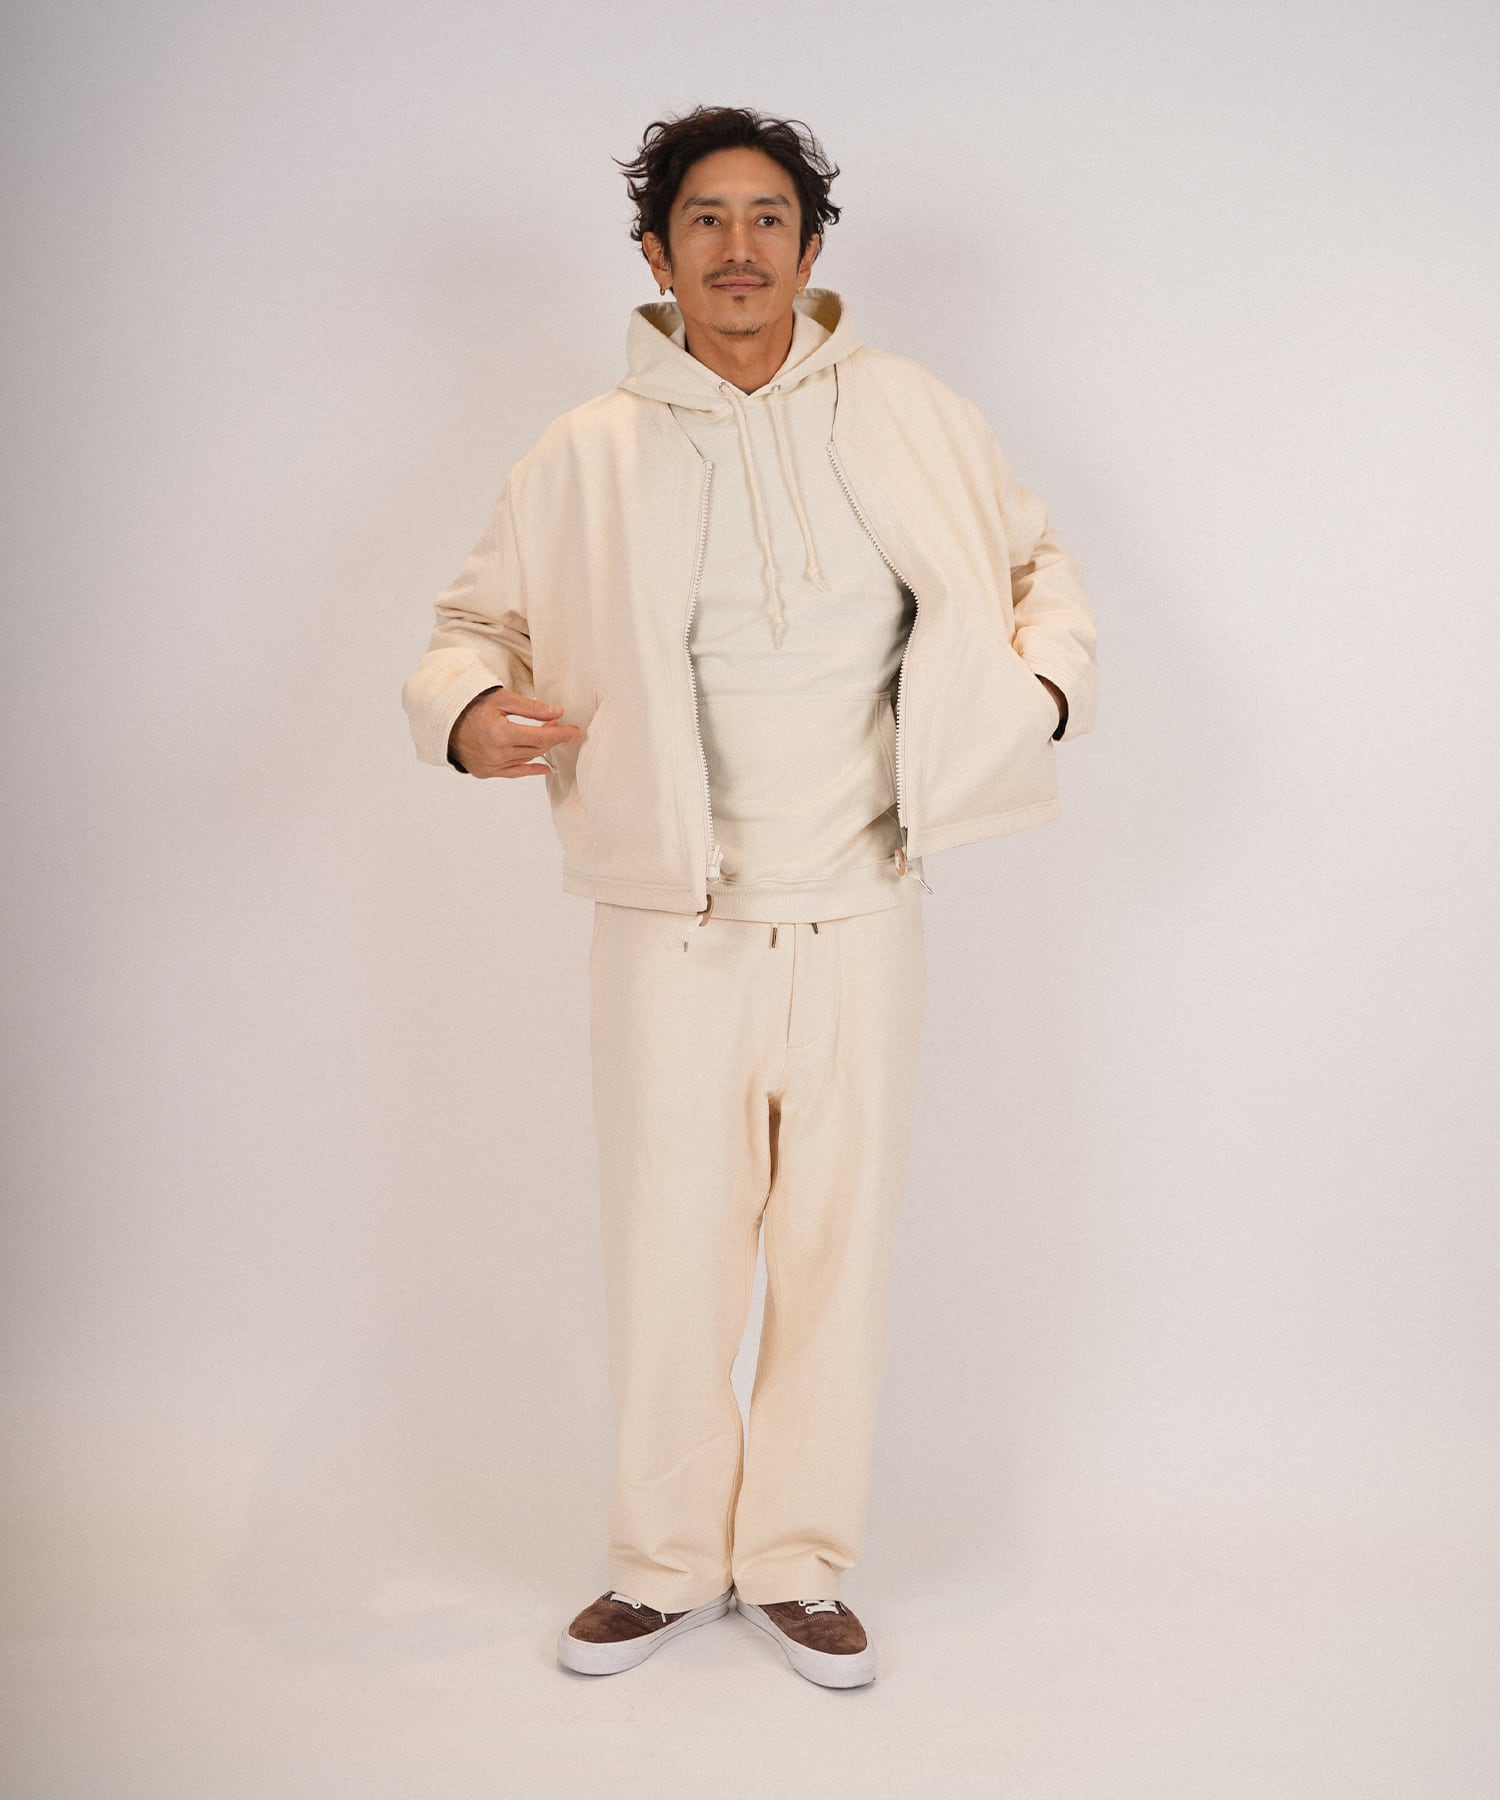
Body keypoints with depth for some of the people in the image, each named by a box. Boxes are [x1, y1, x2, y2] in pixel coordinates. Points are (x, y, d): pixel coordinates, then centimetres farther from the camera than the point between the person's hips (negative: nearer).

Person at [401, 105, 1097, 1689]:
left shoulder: (916, 422, 4)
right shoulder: (585, 458, 1)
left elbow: (1035, 560, 17)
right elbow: (474, 622, 9)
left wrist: (1044, 679, -2)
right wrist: (466, 712, -13)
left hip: (860, 914, 1)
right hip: (672, 921, 0)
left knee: (839, 1244, 7)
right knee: (668, 1249, 5)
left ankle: (799, 1562, 25)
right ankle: (667, 1564, 25)